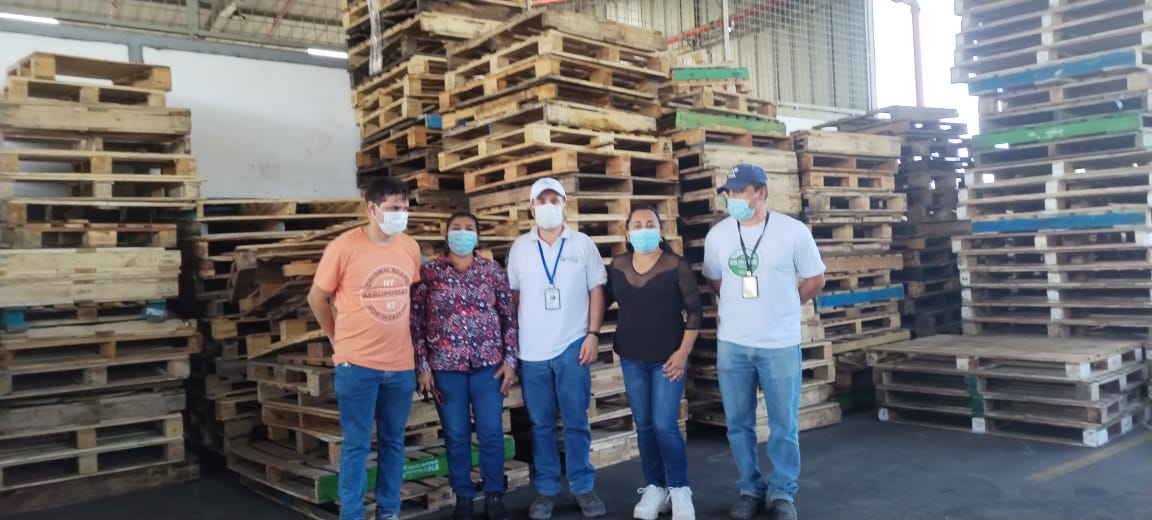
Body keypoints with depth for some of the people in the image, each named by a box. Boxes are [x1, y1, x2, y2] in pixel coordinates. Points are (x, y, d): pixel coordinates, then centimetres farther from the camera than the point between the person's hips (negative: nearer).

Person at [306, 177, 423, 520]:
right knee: (356, 445, 4)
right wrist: (338, 337, 5)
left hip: (401, 364, 4)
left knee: (393, 442, 14)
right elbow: (317, 298, 0)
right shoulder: (344, 247, -11)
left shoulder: (410, 247, 2)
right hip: (356, 364, -4)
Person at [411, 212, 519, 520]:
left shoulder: (493, 271, 5)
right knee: (456, 436, 7)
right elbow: (417, 322, 0)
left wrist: (510, 360, -1)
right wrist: (422, 366, -5)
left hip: (489, 364, 1)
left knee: (491, 433, 3)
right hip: (446, 366, -1)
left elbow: (509, 317, 6)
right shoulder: (429, 272, 0)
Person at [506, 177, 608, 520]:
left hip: (572, 345, -1)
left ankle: (583, 487, 18)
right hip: (532, 350, 1)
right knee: (541, 424, 9)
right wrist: (512, 342, 6)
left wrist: (593, 334, -6)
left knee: (576, 422, 5)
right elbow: (513, 295, 9)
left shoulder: (583, 244, 2)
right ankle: (546, 490, 19)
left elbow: (596, 291, 2)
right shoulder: (519, 247, 6)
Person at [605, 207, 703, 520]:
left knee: (665, 426, -6)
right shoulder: (617, 266, 2)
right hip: (632, 359, 4)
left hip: (667, 358, -3)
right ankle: (655, 488, 23)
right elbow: (603, 300, 13)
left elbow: (695, 310, -6)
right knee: (644, 426, 9)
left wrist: (683, 352, -11)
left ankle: (679, 489, 12)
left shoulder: (677, 266, -8)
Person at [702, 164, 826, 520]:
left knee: (784, 424, 6)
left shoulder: (793, 231, -7)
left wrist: (783, 306, 7)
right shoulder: (717, 235, 1)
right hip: (732, 344, 3)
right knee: (738, 424, 10)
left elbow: (815, 279, 4)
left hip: (780, 344, -2)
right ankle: (751, 488, 27)